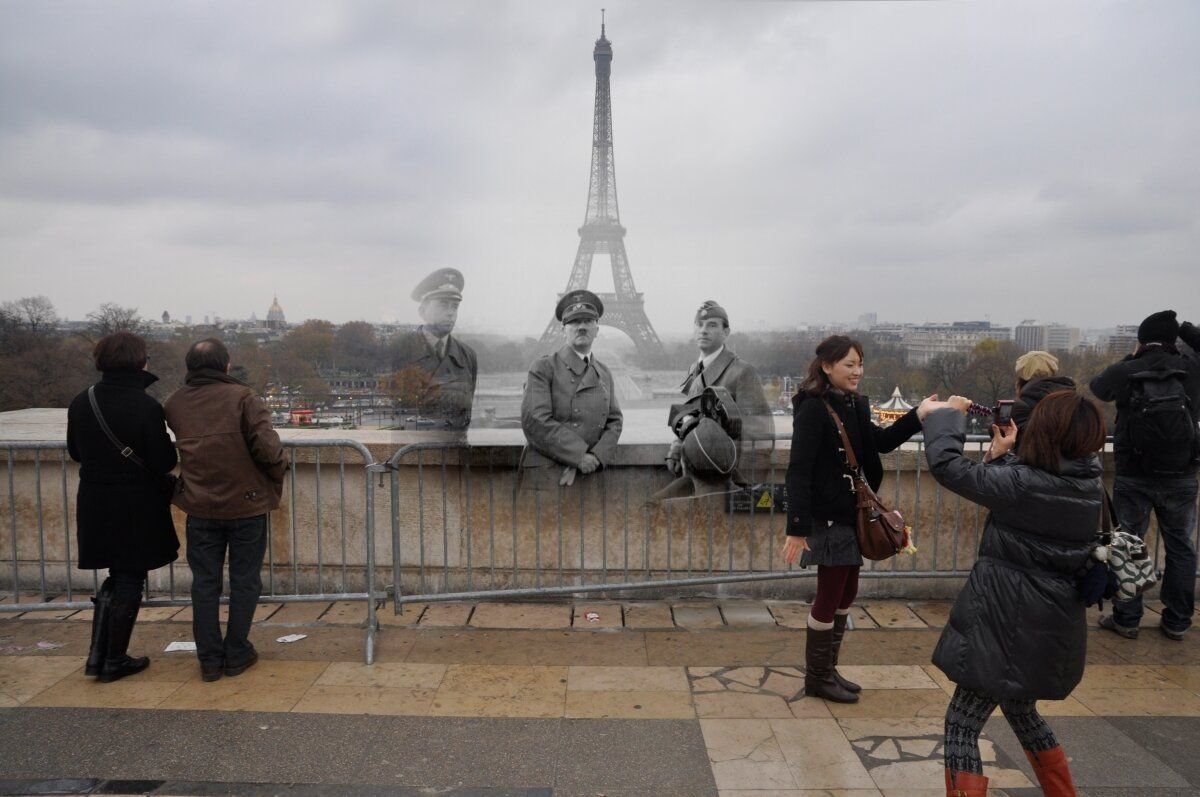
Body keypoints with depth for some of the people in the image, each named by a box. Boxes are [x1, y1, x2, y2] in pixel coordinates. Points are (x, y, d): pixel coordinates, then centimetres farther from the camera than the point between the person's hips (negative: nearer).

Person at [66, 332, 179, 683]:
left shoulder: (80, 403, -2)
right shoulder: (146, 406, -19)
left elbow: (75, 452, 10)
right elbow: (163, 462, -17)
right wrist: (172, 447, 2)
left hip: (94, 505, 5)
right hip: (137, 508, -5)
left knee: (115, 577, 21)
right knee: (130, 581, 9)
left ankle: (97, 656, 18)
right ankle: (115, 661, 18)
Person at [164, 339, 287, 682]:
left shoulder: (175, 403, 0)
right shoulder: (242, 396, -13)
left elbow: (175, 448, 10)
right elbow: (267, 447, -20)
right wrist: (278, 473, -3)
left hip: (199, 506, 3)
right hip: (246, 502, -3)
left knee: (205, 582, 13)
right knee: (244, 581, 11)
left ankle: (209, 659, 18)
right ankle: (237, 654, 18)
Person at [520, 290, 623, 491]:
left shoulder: (604, 374, 17)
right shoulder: (543, 368, 0)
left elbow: (614, 422, 10)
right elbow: (535, 421, -10)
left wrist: (595, 458, -9)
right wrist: (579, 456, -13)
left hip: (587, 476, 4)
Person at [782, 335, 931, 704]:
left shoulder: (854, 405, 7)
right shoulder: (813, 408, -17)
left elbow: (881, 441, 18)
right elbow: (799, 471, -22)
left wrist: (917, 416, 3)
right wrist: (797, 528, -26)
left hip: (852, 514, 9)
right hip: (829, 518, -9)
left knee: (846, 594, 16)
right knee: (830, 597, 2)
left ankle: (827, 669, 31)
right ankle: (817, 677, 19)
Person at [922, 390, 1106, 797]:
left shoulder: (1020, 482, -21)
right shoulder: (1090, 483, 0)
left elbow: (947, 465, -16)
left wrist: (946, 414, -3)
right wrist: (1009, 453, 14)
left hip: (1010, 625, -8)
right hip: (1054, 626, 8)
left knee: (961, 724, 2)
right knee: (1021, 710, 31)